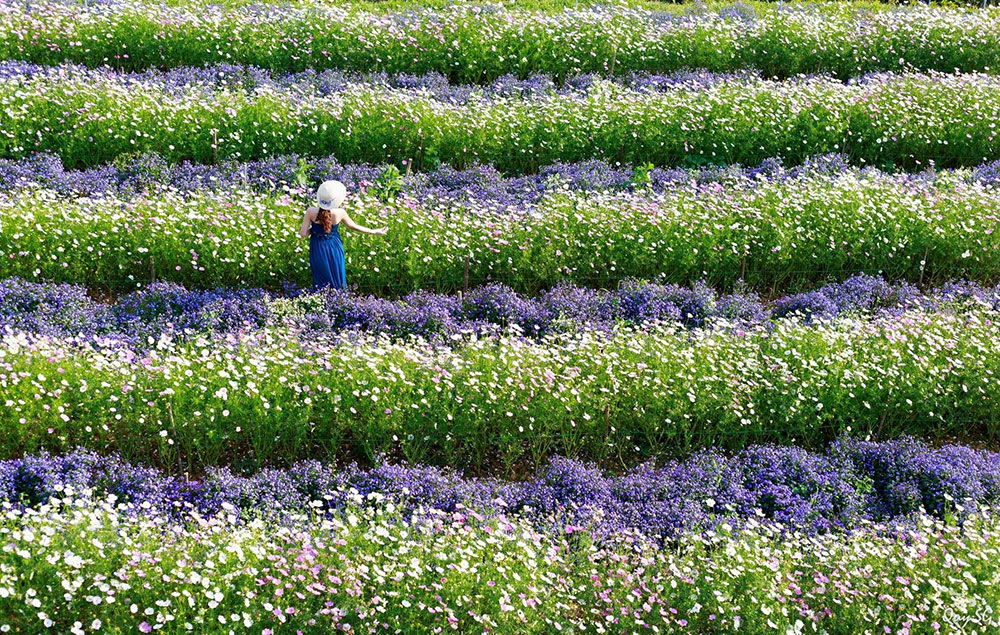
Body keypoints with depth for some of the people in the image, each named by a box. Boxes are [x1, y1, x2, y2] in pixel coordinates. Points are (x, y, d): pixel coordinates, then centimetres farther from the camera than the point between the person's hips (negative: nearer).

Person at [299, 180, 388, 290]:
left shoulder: (311, 212, -19)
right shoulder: (340, 213, -17)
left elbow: (303, 233, -16)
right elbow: (353, 226, -2)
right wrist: (374, 231, 12)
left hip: (318, 251, 0)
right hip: (334, 249, 0)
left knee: (320, 284, 16)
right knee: (338, 282, 20)